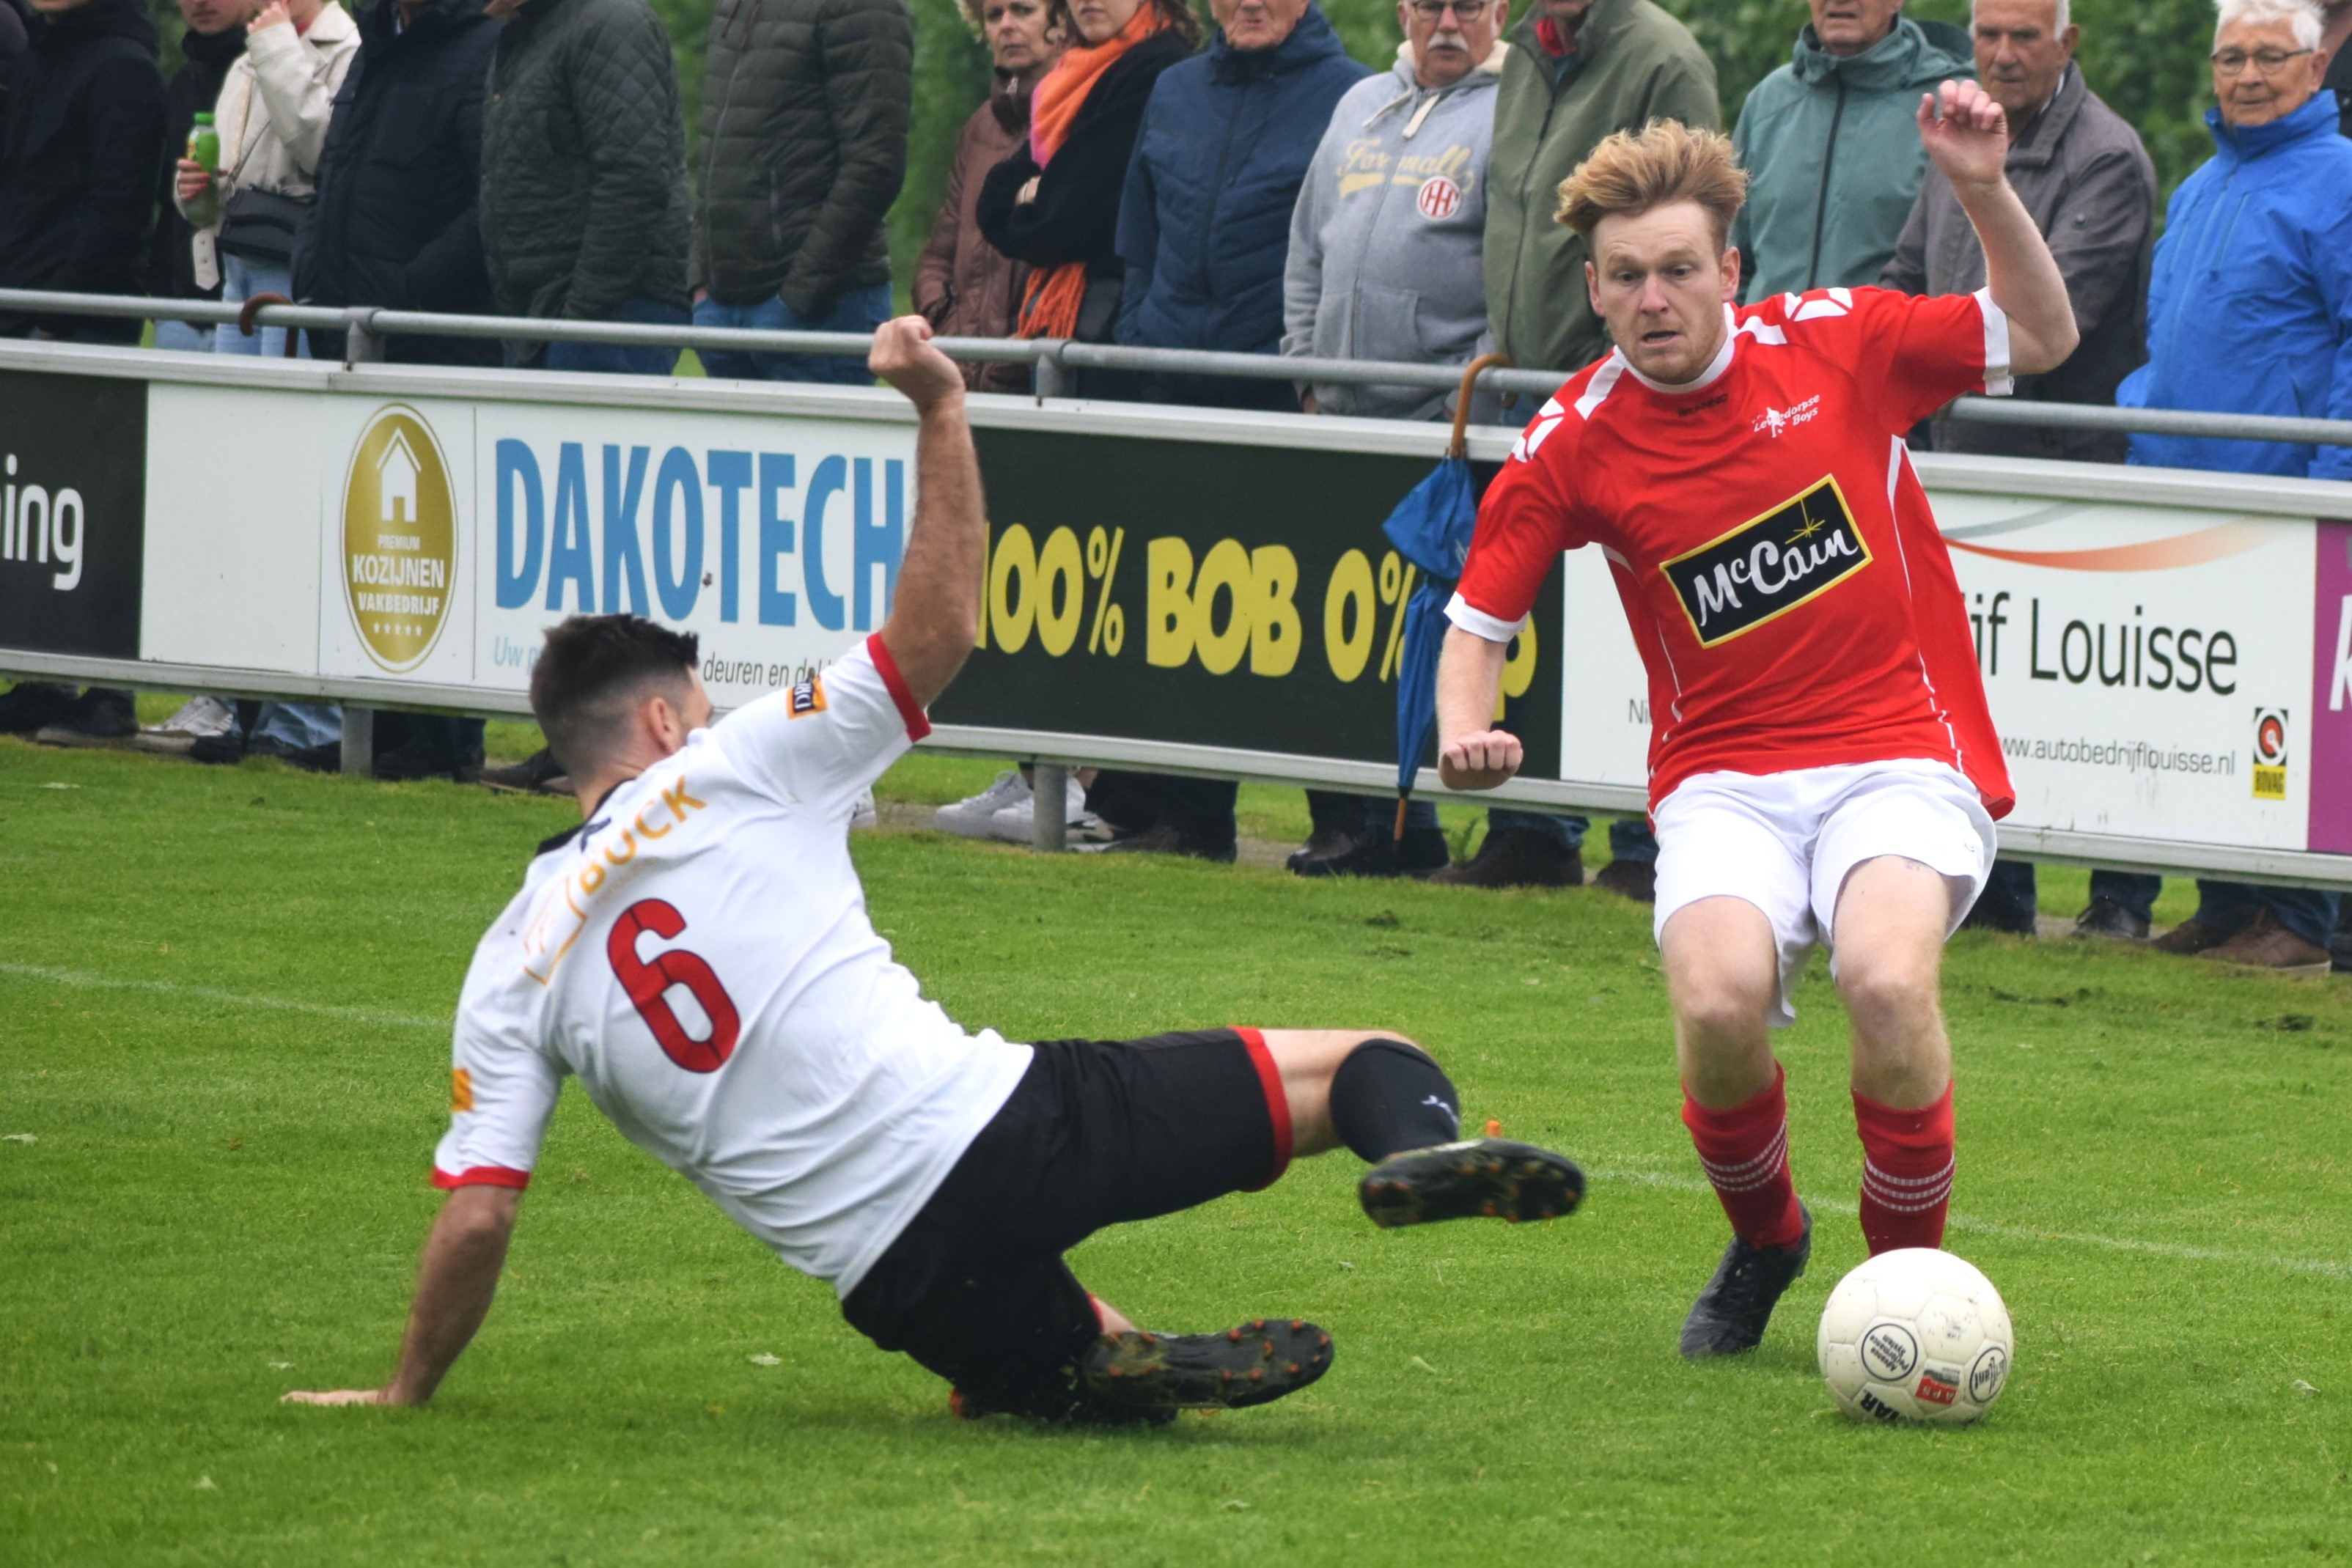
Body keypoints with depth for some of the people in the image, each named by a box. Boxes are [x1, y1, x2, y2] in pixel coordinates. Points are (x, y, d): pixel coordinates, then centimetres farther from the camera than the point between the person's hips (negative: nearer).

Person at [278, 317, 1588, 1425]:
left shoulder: (513, 968, 10)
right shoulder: (728, 777, 5)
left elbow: (476, 1221, 6)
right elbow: (939, 631, 8)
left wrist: (407, 1394, 20)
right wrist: (941, 411, 12)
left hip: (896, 1275, 2)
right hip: (994, 1123, -2)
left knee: (1054, 1367, 33)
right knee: (1362, 1065, 3)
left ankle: (1122, 1367, -5)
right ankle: (1419, 1136, -35)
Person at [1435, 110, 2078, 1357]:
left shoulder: (1835, 342, -1)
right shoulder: (1571, 446, -1)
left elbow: (2040, 336, 11)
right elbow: (1480, 620, 8)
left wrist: (1985, 188, -5)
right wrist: (1464, 733, -13)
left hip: (1902, 759, -1)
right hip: (1726, 778, 1)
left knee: (1884, 979, -33)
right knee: (1718, 1001, -30)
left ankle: (1911, 1270, -6)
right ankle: (1763, 1241, 5)